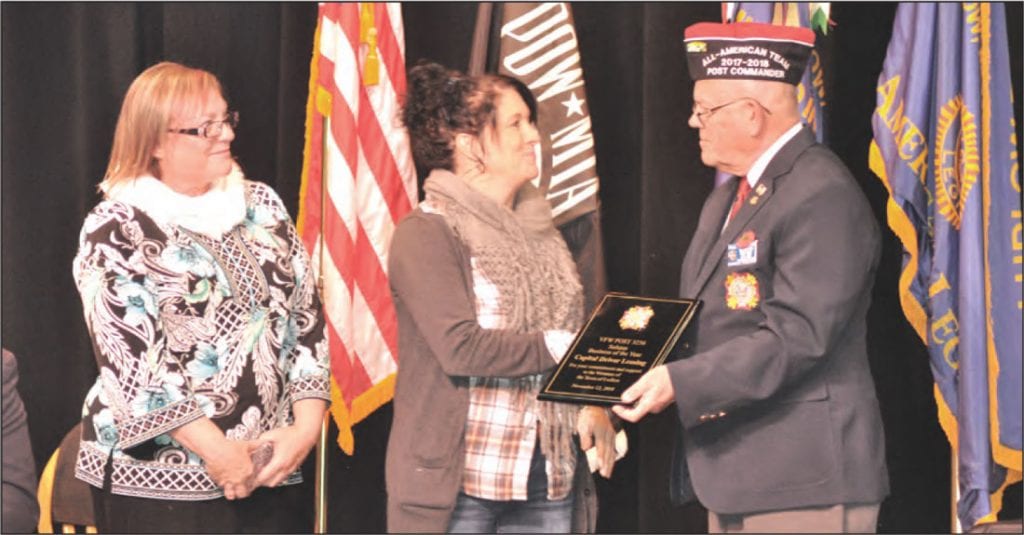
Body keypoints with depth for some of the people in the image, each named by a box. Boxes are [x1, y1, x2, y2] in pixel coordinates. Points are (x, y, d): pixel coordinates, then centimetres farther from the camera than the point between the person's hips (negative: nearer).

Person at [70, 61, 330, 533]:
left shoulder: (262, 206, 11)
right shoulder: (117, 229, -5)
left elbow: (306, 319, 8)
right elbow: (131, 355, -13)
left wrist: (306, 427, -6)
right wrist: (215, 450, -19)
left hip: (272, 472, 5)